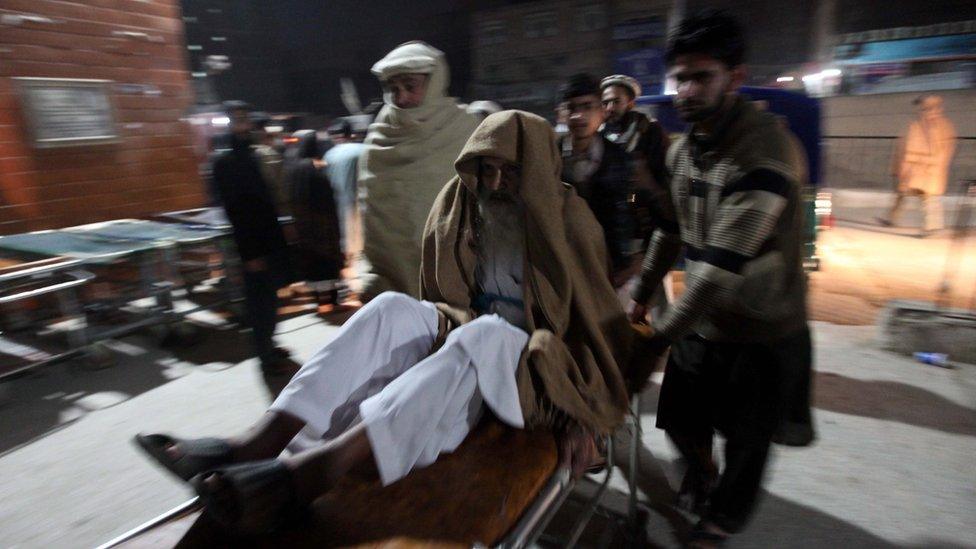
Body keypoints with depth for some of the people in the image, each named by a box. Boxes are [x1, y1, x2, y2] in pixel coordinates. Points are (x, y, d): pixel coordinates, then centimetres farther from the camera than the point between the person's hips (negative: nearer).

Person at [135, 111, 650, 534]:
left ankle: (319, 466, -50)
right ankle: (260, 442, -36)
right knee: (392, 308, -26)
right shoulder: (460, 206, 3)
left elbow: (598, 320, -9)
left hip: (540, 359, -3)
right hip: (463, 335, 4)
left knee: (481, 333, -38)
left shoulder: (567, 219, -8)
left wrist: (580, 418, -17)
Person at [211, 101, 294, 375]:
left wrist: (278, 238, 11)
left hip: (270, 239, 7)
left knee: (269, 298, 15)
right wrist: (249, 252, -17)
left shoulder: (252, 155, 13)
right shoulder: (224, 162, -10)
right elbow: (234, 211, -15)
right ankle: (267, 357, 9)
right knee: (259, 301, 0)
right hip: (253, 245, -7)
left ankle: (268, 345, 29)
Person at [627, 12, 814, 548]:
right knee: (678, 417, 21)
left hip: (762, 336, -6)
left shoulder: (765, 151, -25)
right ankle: (701, 474, 54)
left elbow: (724, 262, -28)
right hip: (701, 322, 7)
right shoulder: (682, 149, 1)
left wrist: (666, 328, -18)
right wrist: (641, 297, 14)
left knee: (744, 442, 14)